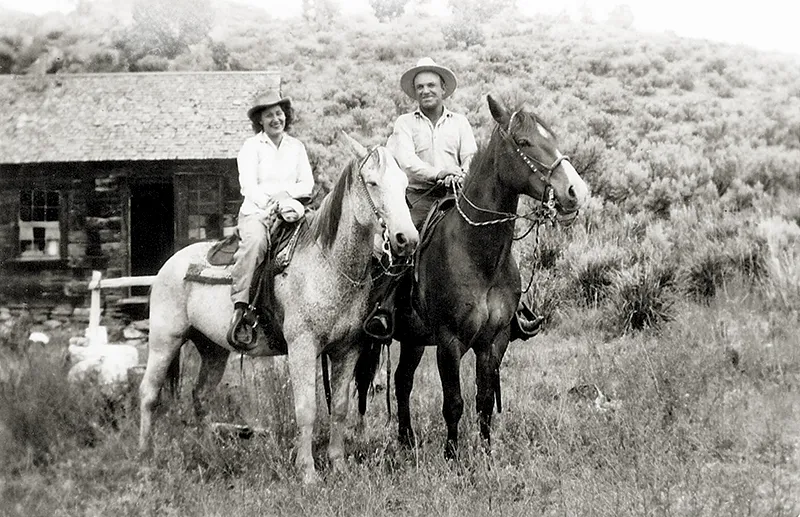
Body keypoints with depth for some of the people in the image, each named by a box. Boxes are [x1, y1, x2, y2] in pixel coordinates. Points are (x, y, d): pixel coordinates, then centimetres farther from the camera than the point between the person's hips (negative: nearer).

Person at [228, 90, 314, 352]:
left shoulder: (296, 146, 16)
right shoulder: (251, 146, 4)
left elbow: (307, 185, 9)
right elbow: (249, 187, -7)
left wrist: (279, 191, -8)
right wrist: (274, 205, -21)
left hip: (290, 210, 4)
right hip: (256, 211, -4)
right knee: (255, 242, -37)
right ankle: (240, 309, -40)